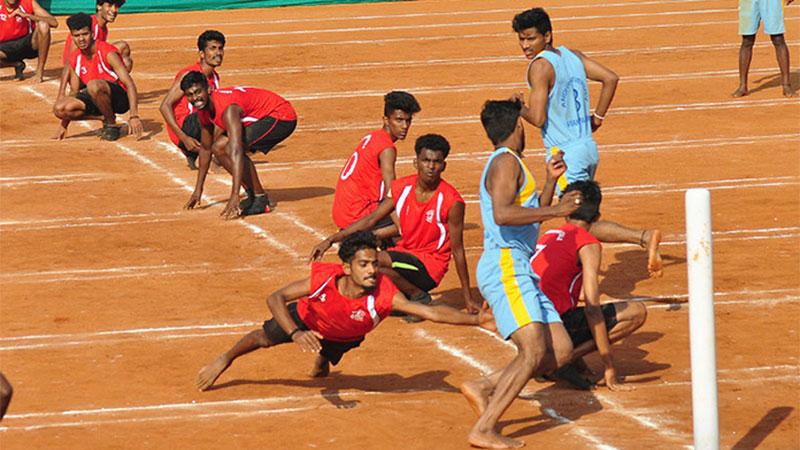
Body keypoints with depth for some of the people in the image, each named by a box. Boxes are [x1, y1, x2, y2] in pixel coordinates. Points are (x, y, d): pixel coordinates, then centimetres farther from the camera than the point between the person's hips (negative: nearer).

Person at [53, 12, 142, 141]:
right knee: (59, 109, -15)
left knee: (94, 85, -38)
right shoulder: (75, 59, 2)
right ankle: (104, 118, -1)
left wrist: (134, 116, -36)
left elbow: (129, 84, -25)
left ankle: (111, 124, -16)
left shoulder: (107, 52, -19)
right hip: (96, 100, 7)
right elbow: (74, 92, 13)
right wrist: (63, 126, 10)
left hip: (120, 98, -7)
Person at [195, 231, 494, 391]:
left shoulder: (383, 294, -46)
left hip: (344, 336, 1)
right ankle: (224, 361, 54)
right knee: (264, 339, 22)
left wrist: (476, 320, -67)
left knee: (325, 359, 30)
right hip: (307, 318, -1)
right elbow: (276, 298, -39)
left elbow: (431, 312, -54)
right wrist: (296, 334, -55)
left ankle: (321, 363, 70)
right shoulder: (324, 279, -45)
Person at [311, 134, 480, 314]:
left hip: (430, 267, -6)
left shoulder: (452, 202, -16)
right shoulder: (401, 187, -2)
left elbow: (457, 250, -10)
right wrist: (330, 240, -2)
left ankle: (419, 296, -7)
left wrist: (468, 298, -6)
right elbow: (371, 220, 4)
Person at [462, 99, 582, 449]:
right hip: (504, 266, -10)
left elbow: (532, 219, 36)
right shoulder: (506, 161, -6)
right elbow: (502, 214, -23)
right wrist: (556, 210, -20)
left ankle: (482, 389, 7)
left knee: (560, 350, 2)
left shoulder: (509, 164, 25)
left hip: (519, 272, 10)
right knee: (534, 351, -20)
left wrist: (550, 181, 31)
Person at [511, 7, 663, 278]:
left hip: (566, 156, -9)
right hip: (588, 147, 9)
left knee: (585, 224, -8)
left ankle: (645, 238, -23)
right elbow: (610, 78, 8)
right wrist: (597, 117, 15)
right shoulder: (571, 55, 8)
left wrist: (518, 108, 0)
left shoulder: (540, 66, -15)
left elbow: (538, 118, -20)